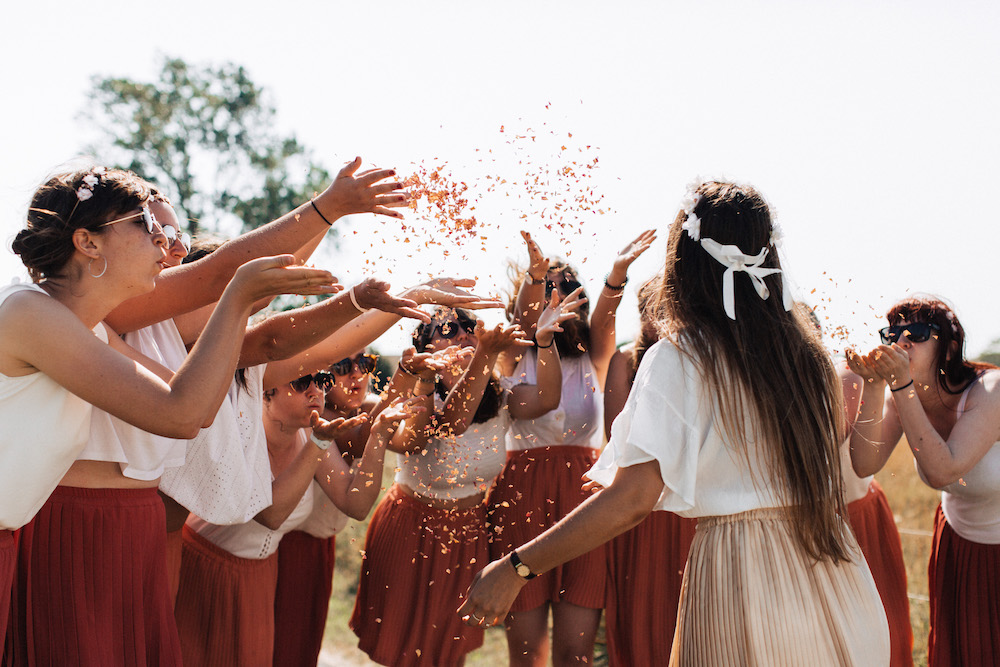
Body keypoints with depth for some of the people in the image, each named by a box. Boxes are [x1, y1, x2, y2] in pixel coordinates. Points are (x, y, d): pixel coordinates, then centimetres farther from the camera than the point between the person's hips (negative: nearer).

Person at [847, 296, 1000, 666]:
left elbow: (941, 472, -39)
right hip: (957, 537, 5)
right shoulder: (902, 396, -12)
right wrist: (873, 384, -33)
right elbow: (864, 465, -25)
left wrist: (902, 384, -42)